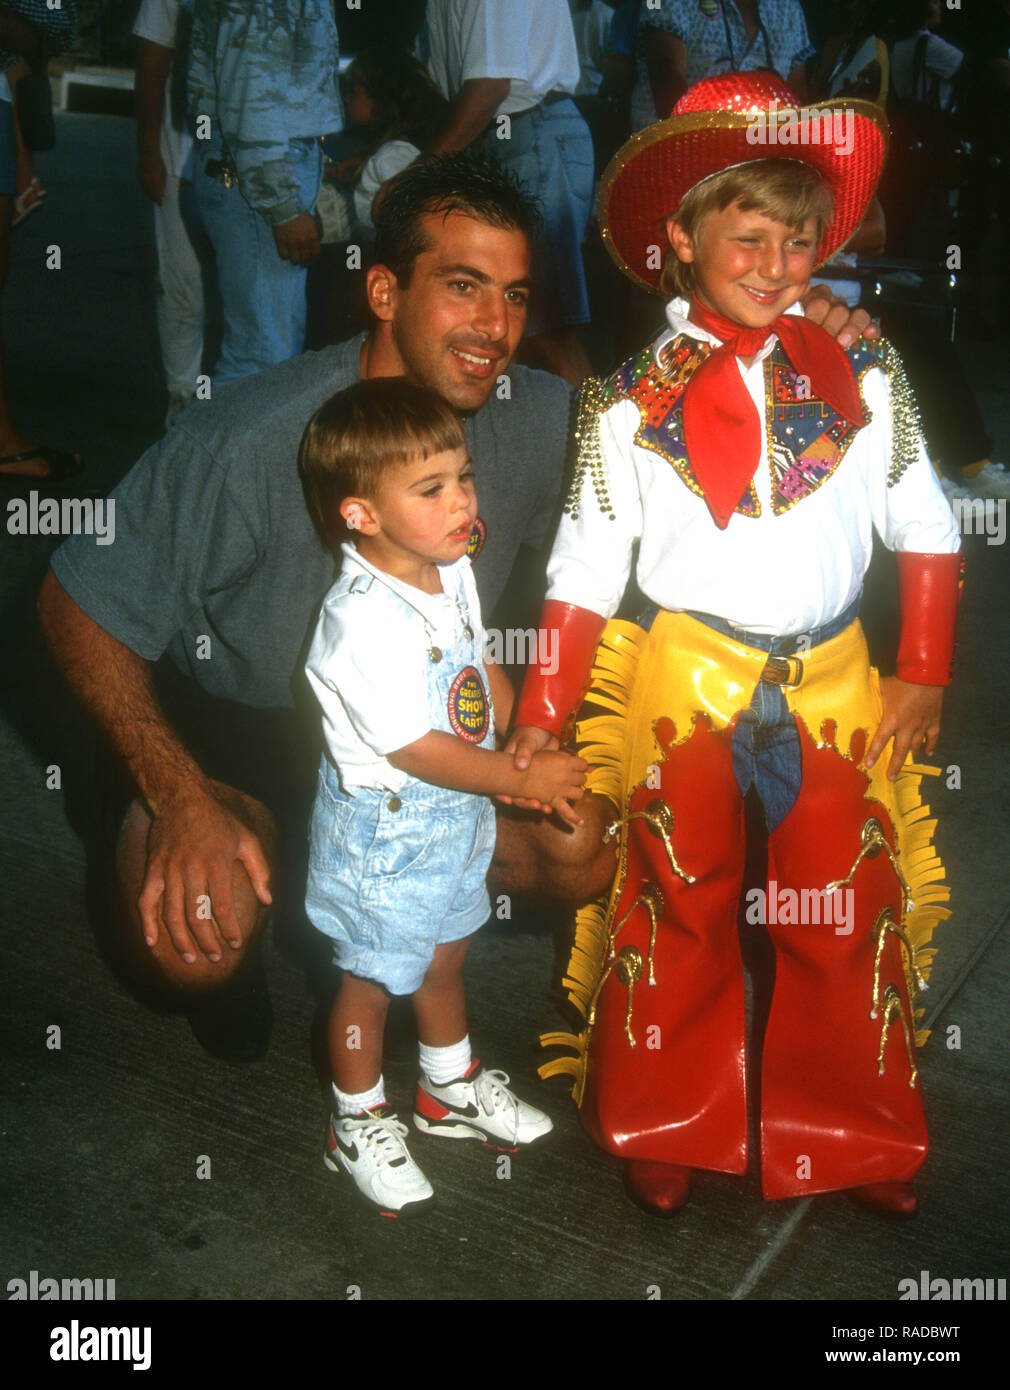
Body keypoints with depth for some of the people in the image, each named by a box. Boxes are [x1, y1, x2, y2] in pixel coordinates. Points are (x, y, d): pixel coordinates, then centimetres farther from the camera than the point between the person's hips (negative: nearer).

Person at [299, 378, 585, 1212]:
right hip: (384, 831, -8)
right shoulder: (361, 618, -31)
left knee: (445, 954, 26)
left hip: (460, 811, 8)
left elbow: (484, 671, 10)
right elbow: (416, 748, -28)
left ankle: (450, 1087, 50)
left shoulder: (452, 572, -4)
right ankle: (359, 1125, 36)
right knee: (374, 979, 13)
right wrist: (524, 779, -20)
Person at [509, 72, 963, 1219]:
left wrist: (924, 673, 4)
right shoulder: (634, 403, -4)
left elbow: (924, 527, 7)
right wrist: (543, 711, -4)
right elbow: (586, 564, -2)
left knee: (848, 915, 10)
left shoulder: (863, 374, 1)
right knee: (679, 916, 10)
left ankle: (858, 1135, 32)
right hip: (685, 682, -1)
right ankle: (666, 1126, 32)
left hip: (834, 683, 2)